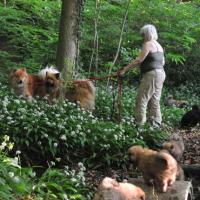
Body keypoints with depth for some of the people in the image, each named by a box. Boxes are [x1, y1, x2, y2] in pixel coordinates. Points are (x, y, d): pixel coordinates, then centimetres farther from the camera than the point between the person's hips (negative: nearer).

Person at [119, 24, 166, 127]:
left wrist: (125, 69, -12)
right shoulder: (158, 45, 18)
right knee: (154, 100, 11)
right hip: (160, 73, 9)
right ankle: (156, 123, 11)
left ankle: (139, 122, -9)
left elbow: (138, 60, -15)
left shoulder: (148, 44, -9)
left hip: (151, 75, -9)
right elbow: (162, 62, 22)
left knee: (142, 99, -7)